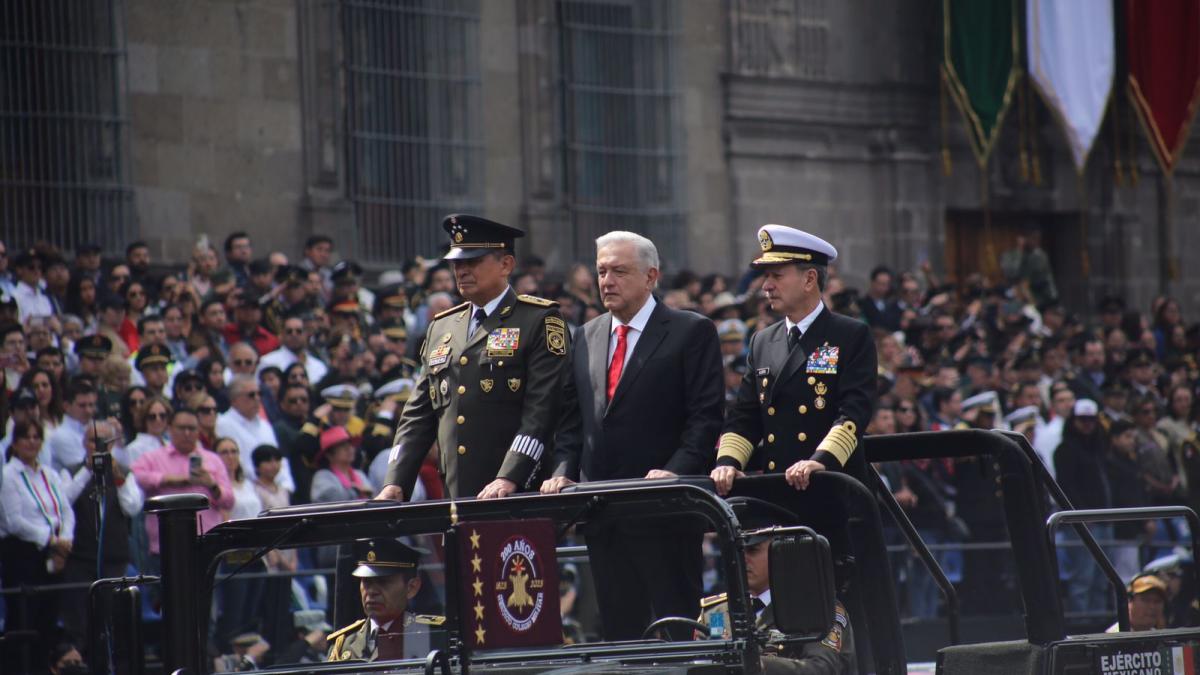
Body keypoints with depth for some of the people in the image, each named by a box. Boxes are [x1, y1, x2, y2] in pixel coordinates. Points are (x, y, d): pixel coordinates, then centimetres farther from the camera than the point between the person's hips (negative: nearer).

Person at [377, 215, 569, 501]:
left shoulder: (540, 321, 0)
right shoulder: (440, 328, 18)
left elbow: (542, 409, -11)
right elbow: (418, 414, 18)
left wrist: (509, 478, -22)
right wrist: (395, 484, 5)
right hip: (454, 496, 5)